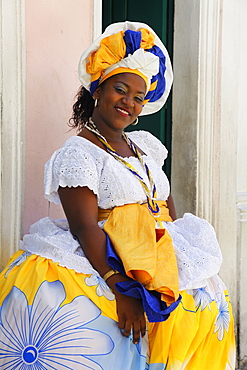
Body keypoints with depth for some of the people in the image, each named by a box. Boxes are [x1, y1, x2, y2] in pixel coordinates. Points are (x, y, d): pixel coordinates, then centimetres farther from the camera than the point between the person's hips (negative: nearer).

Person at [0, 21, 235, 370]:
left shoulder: (145, 145, 16)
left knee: (209, 302, -14)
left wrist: (182, 257, 6)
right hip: (111, 264, -7)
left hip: (162, 259, 7)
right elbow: (84, 228, -17)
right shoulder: (77, 153, -6)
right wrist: (122, 290, -25)